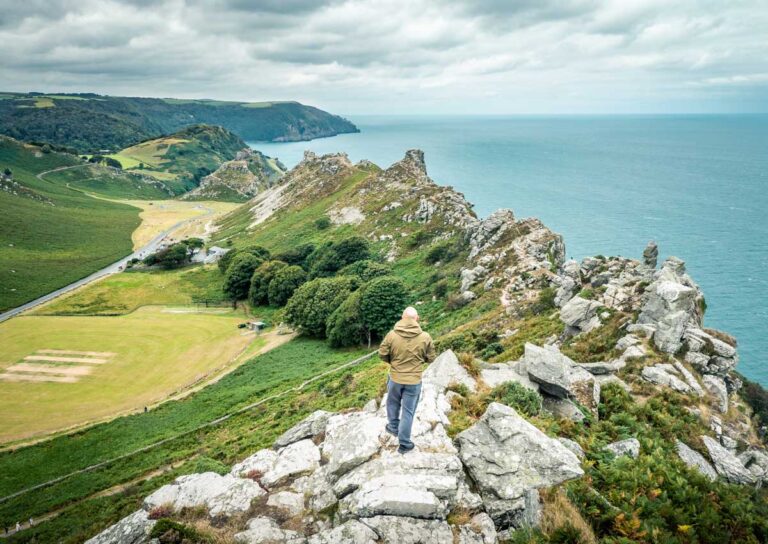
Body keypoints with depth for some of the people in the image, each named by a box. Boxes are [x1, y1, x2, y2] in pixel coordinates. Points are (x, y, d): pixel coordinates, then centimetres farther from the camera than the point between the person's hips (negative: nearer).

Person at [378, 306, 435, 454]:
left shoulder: (392, 334, -14)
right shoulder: (425, 337, -14)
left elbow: (382, 354, -5)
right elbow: (430, 358, -2)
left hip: (395, 378, 1)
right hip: (414, 381, -1)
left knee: (393, 403, 28)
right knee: (408, 412, 10)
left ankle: (393, 427, 46)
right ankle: (404, 444, 19)